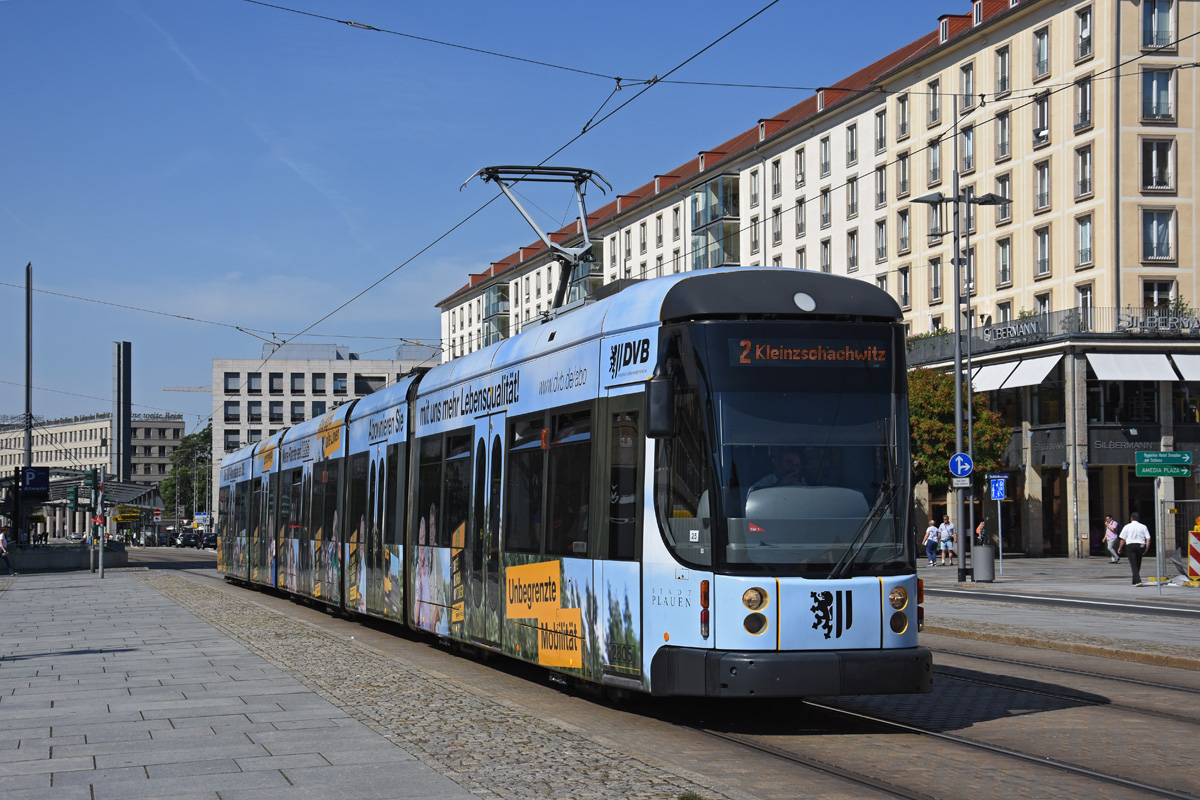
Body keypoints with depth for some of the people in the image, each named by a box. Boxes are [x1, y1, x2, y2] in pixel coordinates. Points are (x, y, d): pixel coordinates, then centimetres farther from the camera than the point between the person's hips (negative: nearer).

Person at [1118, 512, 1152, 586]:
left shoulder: (1127, 527, 0)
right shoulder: (1143, 527, 6)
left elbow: (1123, 539, 0)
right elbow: (1148, 539, -1)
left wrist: (1120, 548, 13)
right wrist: (1146, 548, 4)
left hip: (1130, 546, -3)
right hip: (1140, 546, 3)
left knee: (1133, 564, -6)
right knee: (1138, 564, 15)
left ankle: (1138, 581, -21)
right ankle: (1135, 581, 25)